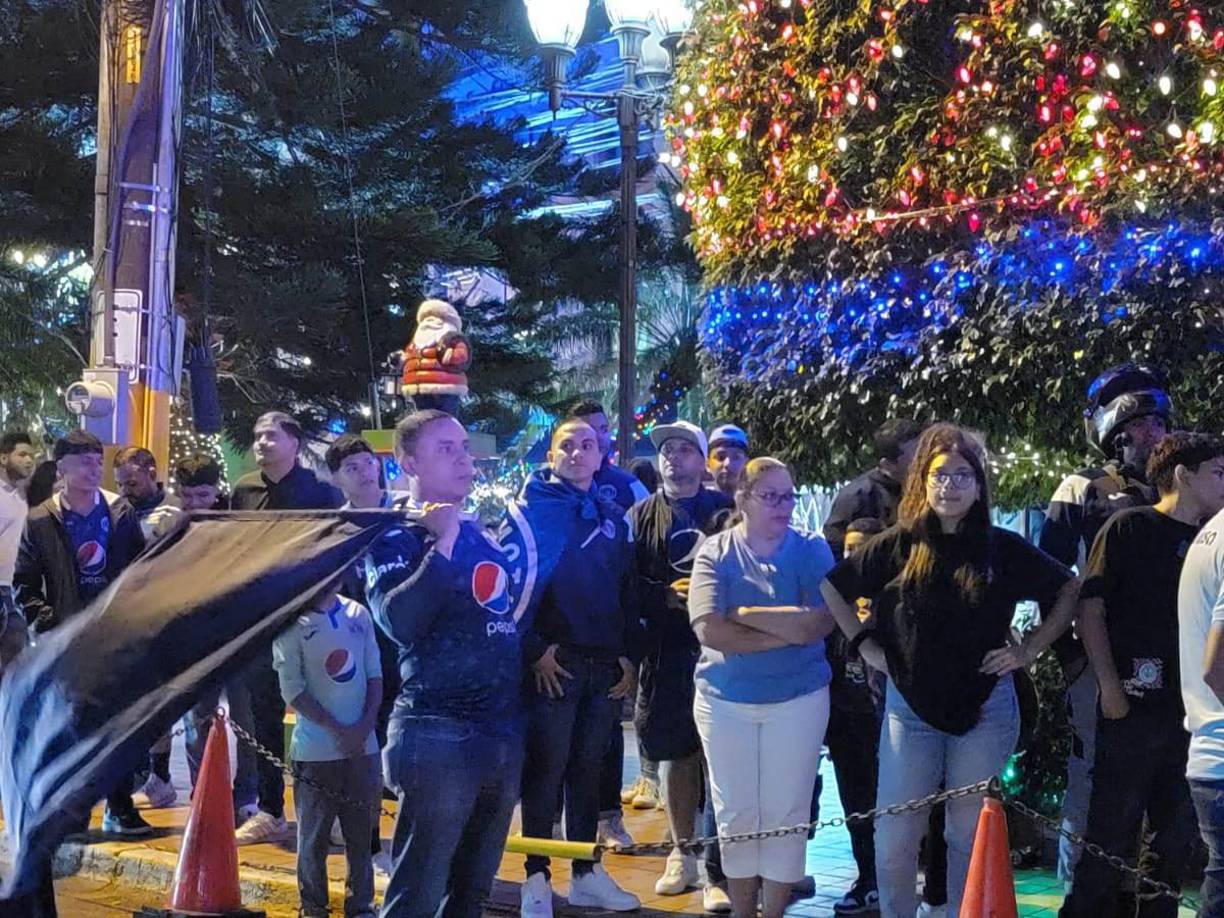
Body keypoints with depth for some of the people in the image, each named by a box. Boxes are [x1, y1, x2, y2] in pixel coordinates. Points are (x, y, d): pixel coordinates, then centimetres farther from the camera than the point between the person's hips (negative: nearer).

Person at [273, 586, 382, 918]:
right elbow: (292, 689, -8)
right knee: (314, 835, 2)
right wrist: (337, 730, -12)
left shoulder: (358, 614, 7)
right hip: (316, 750, -4)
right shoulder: (291, 624, -6)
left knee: (361, 831, 8)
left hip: (363, 745, 4)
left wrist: (365, 725, -4)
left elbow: (375, 674, 9)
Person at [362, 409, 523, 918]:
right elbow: (398, 620, -26)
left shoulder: (481, 533, 16)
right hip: (438, 735, -8)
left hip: (503, 730, 8)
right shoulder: (396, 538, -7)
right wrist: (443, 544, -24)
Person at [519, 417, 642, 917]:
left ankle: (585, 873, 18)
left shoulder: (614, 517, 13)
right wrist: (534, 649, -13)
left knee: (588, 768, 11)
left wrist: (630, 655, 6)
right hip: (553, 662, -5)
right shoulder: (534, 506, -2)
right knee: (545, 768, -1)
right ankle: (537, 877, 7)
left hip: (606, 664, 5)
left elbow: (628, 591, 14)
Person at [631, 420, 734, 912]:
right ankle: (683, 854, 25)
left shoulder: (726, 511, 6)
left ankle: (716, 871, 0)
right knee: (675, 755, 10)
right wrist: (668, 595, -12)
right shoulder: (642, 517, 10)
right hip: (666, 652, 2)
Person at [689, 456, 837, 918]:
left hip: (797, 699, 0)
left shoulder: (811, 550, -2)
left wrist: (742, 612, -14)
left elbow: (818, 623, -16)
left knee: (785, 814, 4)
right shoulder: (715, 553, -3)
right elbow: (709, 629, -16)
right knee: (735, 814, 7)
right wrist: (786, 631, -17)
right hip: (725, 701, 0)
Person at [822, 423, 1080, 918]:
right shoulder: (897, 546, 0)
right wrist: (864, 644, 4)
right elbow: (832, 587, 10)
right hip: (910, 706, 0)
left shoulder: (1004, 548, -1)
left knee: (971, 835, 9)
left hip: (986, 709, 0)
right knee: (894, 839, 0)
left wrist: (1031, 649, 2)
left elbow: (1069, 590, 9)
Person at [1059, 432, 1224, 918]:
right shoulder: (1129, 527, -2)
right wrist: (1110, 688, -13)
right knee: (1112, 836, -4)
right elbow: (1090, 608, -6)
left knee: (1175, 839, 12)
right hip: (1135, 708, -6)